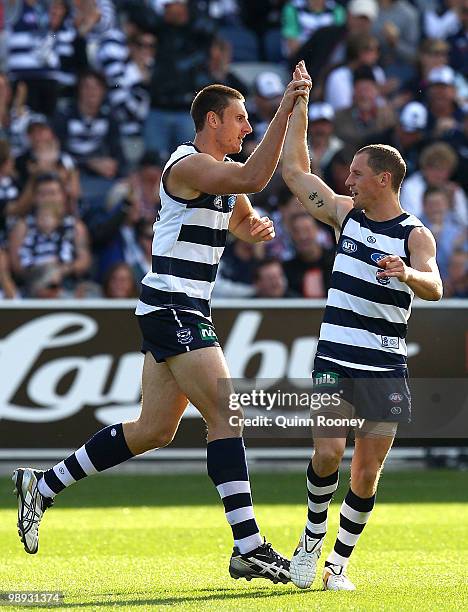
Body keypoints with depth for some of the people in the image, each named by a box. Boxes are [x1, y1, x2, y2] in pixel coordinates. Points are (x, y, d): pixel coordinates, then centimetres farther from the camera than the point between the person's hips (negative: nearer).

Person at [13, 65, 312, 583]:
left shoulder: (222, 169, 16)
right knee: (225, 416, -14)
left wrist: (255, 228, 10)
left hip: (187, 312, 10)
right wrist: (284, 111, -32)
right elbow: (253, 178, -32)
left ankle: (43, 486, 21)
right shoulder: (188, 165, -14)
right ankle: (248, 548, -16)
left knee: (153, 430, 11)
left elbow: (242, 219, 34)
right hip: (172, 309, -10)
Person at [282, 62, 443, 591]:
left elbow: (434, 287, -22)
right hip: (333, 362, 2)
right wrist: (298, 107, 14)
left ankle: (339, 562, 14)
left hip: (385, 370, -2)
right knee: (328, 453, -15)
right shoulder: (346, 213, 8)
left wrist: (408, 274, -44)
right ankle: (312, 537, 8)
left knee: (367, 472, -1)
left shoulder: (415, 235, -5)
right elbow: (294, 171, 16)